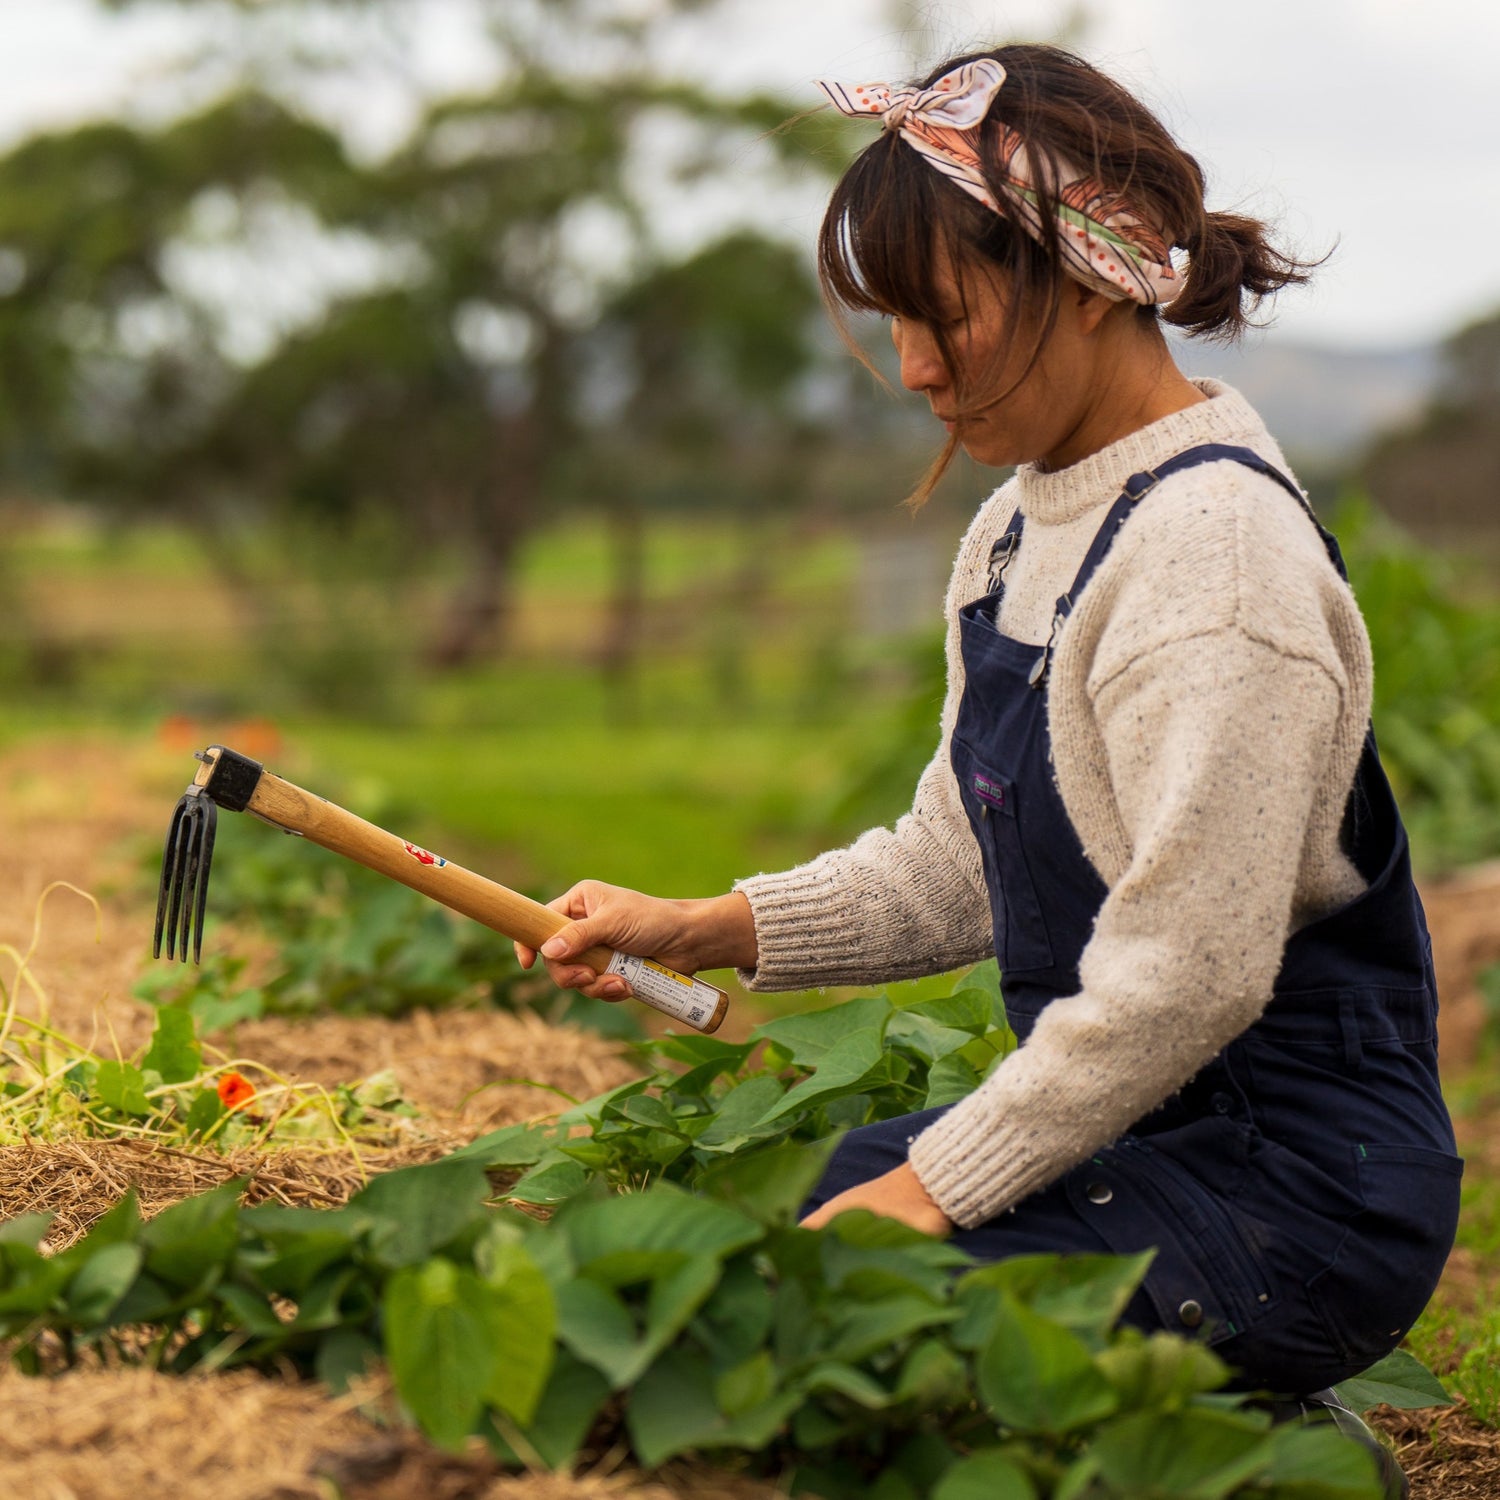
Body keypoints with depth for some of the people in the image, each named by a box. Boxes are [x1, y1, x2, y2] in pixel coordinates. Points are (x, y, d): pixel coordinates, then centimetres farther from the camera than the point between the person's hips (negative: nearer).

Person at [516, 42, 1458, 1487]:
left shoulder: (1212, 544, -19)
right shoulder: (1021, 528, 12)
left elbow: (1188, 968, -23)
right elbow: (954, 872, 18)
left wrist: (928, 1189, -18)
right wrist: (700, 930, 6)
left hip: (1292, 1195, -10)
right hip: (1126, 1129, 10)